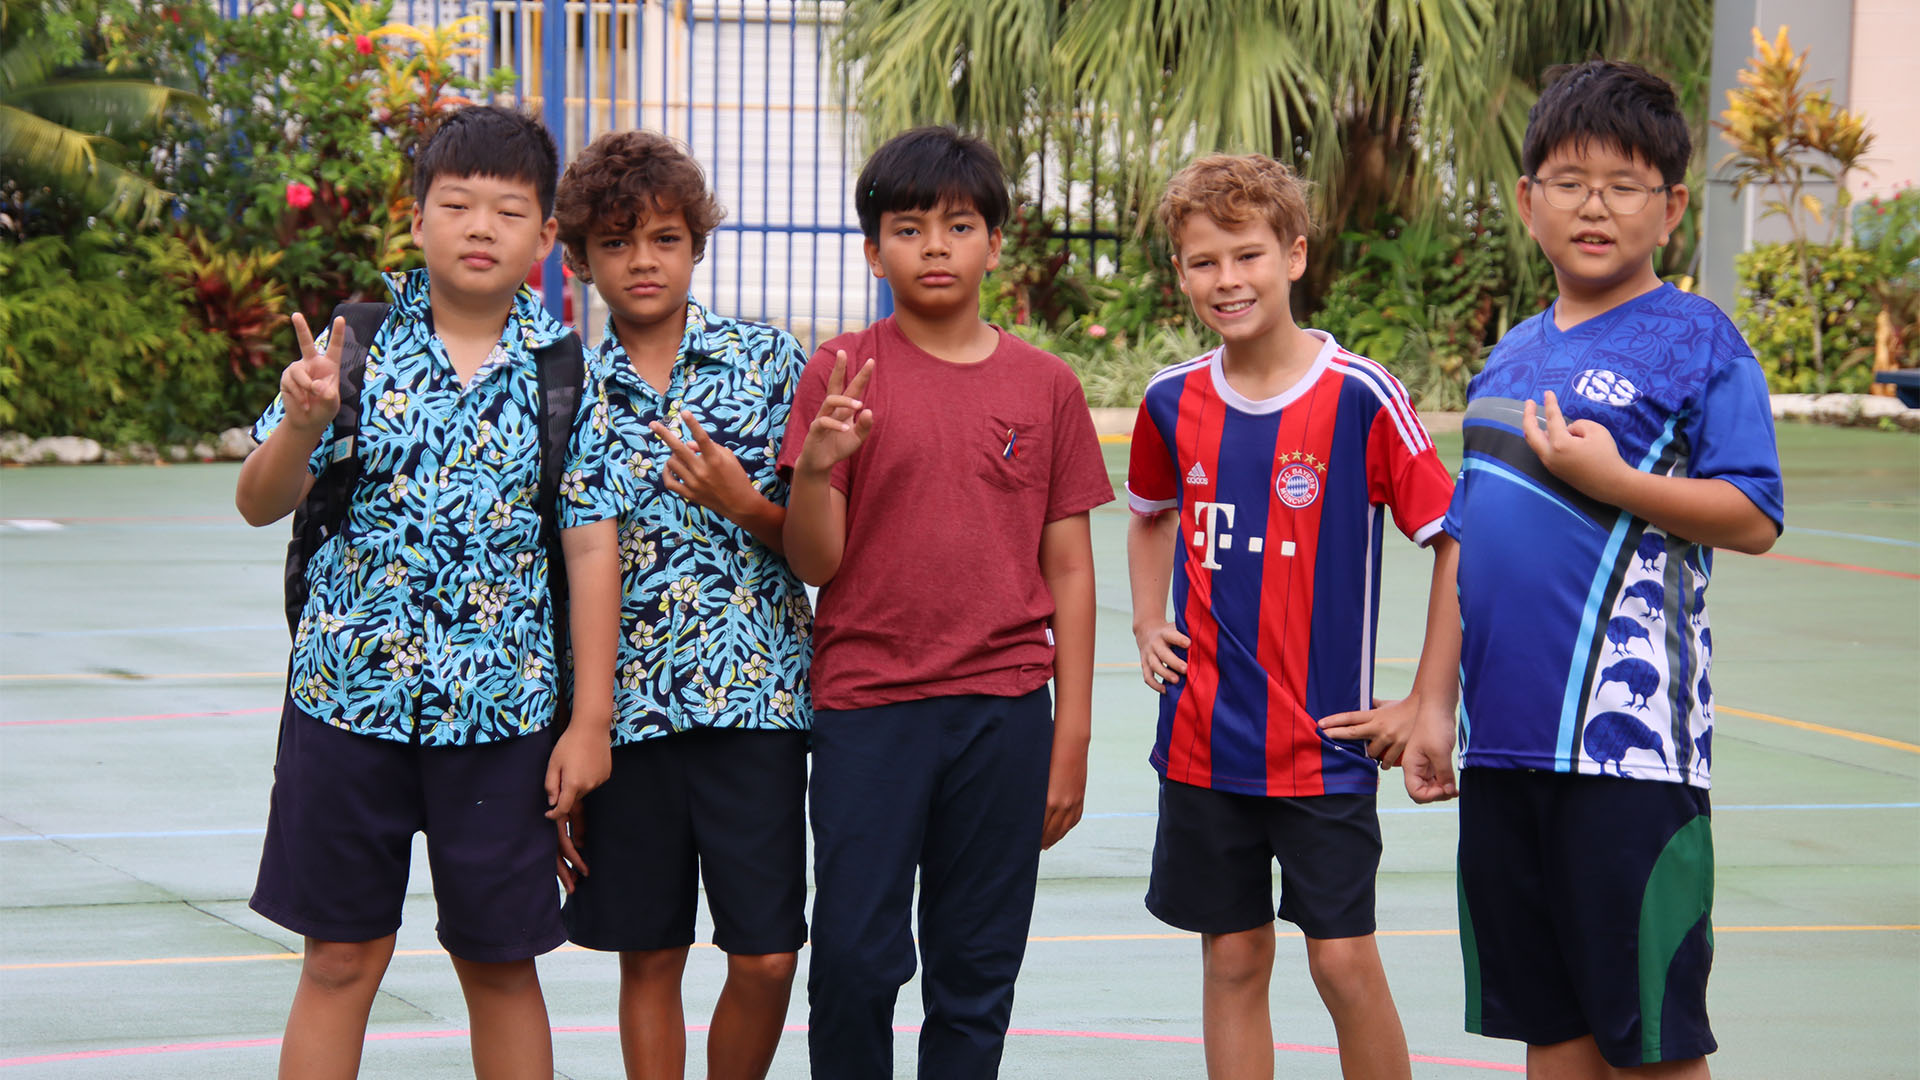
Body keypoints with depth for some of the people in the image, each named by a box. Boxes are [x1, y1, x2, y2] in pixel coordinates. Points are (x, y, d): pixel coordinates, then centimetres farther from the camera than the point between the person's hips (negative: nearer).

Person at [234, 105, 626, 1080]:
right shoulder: (356, 343, -1)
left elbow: (591, 547, -1)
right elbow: (259, 504, -2)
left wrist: (589, 721, -4)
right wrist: (302, 423, -24)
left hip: (499, 707, 0)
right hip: (349, 694, 0)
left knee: (500, 964, 9)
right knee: (339, 961, 7)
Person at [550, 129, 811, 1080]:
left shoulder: (767, 360, 4)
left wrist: (744, 505, -14)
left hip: (753, 694, -1)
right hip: (622, 703, 1)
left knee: (766, 956, -2)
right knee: (648, 956, 7)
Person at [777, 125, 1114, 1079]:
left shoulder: (1046, 385, 5)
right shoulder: (841, 373, 0)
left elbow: (1068, 570, 7)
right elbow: (813, 563, -1)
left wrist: (1072, 733, 4)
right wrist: (816, 467, -21)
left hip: (1003, 710, 2)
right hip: (867, 709, -1)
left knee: (977, 971, 7)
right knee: (853, 958, -2)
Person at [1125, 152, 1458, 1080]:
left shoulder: (1358, 395, -11)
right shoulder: (1173, 402, 3)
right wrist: (1148, 626, 11)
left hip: (1324, 741, -4)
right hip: (1202, 738, 4)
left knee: (1344, 960, -4)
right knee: (1231, 960, 8)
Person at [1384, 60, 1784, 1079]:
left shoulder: (1696, 339, -3)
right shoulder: (1511, 356, 16)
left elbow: (1753, 517, -10)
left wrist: (1611, 478, -18)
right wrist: (1436, 702, 17)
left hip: (1625, 736, -6)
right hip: (1505, 735, 6)